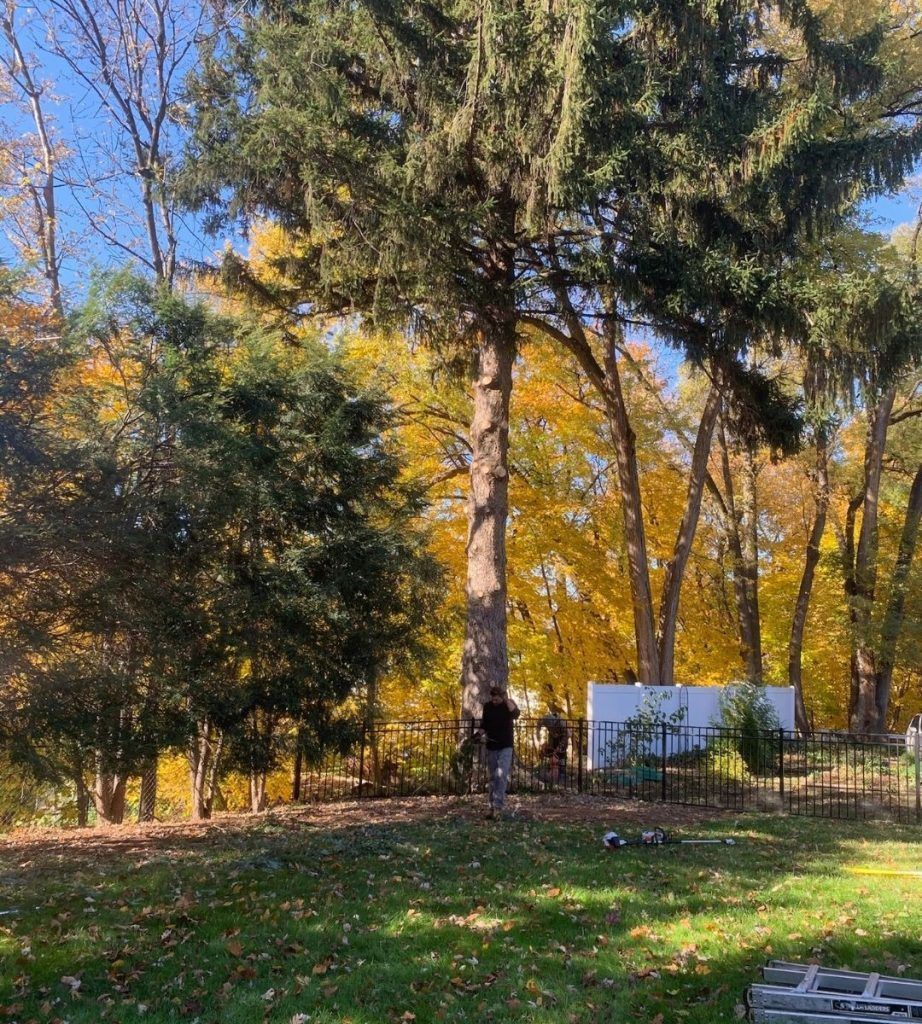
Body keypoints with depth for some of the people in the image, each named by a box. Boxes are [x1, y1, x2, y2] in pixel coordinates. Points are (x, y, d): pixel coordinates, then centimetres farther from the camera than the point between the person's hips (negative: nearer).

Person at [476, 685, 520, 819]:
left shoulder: (509, 704, -5)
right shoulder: (487, 706, 4)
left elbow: (516, 714, -26)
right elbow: (483, 723, 15)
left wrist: (506, 700, -23)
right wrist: (482, 733, -3)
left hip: (506, 746, -4)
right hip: (491, 746, 4)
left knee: (501, 775, -17)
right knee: (493, 777, 7)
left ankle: (498, 805, -19)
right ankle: (492, 806, 13)